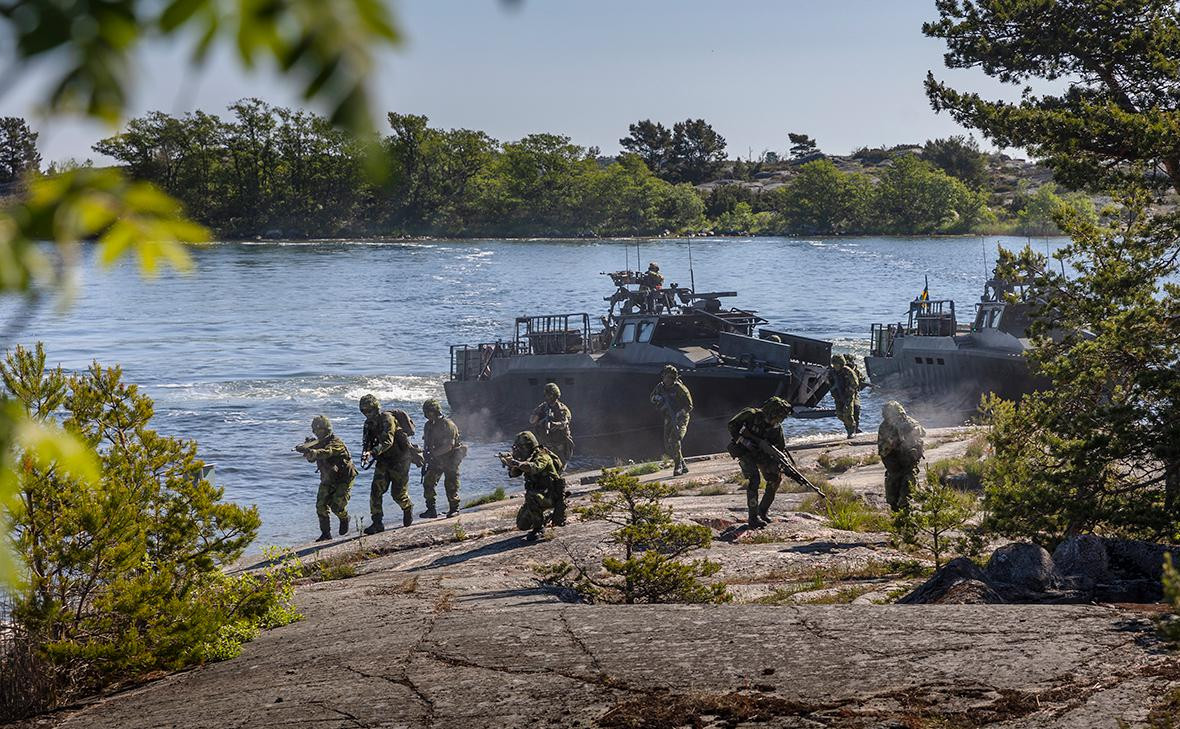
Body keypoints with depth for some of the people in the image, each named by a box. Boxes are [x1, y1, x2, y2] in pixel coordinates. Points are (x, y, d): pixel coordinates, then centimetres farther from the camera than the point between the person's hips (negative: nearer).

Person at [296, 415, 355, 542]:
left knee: (337, 506, -15)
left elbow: (327, 452, -42)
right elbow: (311, 459, -9)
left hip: (343, 479, -6)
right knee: (321, 505, -6)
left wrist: (313, 452, -61)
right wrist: (306, 450, -31)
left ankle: (344, 519, 19)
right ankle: (326, 534, 2)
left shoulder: (336, 442, -22)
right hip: (327, 480, 6)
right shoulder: (317, 443, 1)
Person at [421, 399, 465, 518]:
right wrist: (426, 453, -3)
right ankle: (431, 510, 4)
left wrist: (433, 453, -25)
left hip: (450, 460, -7)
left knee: (451, 485, -4)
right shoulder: (429, 425, 7)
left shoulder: (448, 425, -17)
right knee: (428, 482, -1)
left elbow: (449, 446, -22)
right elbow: (426, 442, 16)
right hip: (436, 460, 7)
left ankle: (454, 509, 11)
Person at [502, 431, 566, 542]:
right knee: (522, 525, 2)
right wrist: (510, 462, -18)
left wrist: (517, 463, -49)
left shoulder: (542, 456, -19)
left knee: (531, 497, -39)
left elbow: (535, 467, -40)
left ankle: (539, 527, -21)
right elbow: (513, 474, 2)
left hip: (552, 496, -8)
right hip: (536, 494, 8)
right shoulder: (527, 458, 7)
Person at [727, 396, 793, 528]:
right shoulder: (752, 415, -24)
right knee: (754, 479, -23)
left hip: (761, 452, 6)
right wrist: (743, 441, -26)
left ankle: (763, 510, 13)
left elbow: (781, 448, -3)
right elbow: (732, 425, -17)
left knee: (776, 478, -5)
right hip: (744, 451, -5)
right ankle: (753, 517, -22)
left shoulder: (776, 428, -9)